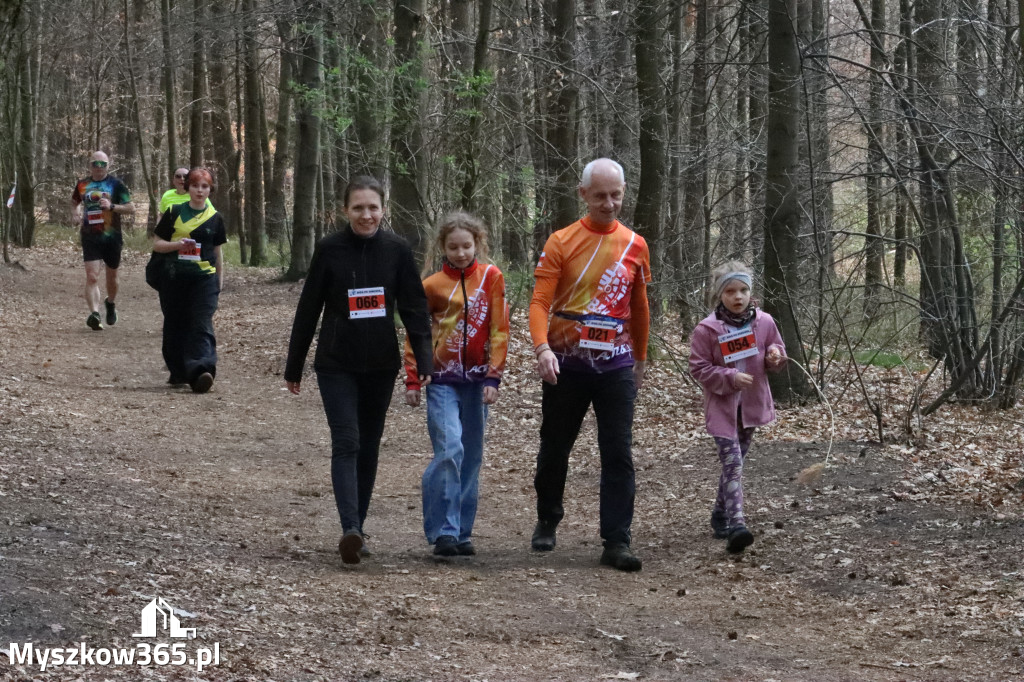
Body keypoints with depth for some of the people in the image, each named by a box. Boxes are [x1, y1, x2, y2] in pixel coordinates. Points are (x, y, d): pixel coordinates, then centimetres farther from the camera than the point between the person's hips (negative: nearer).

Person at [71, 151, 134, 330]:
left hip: (112, 237, 0)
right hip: (90, 238, 0)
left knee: (111, 276, 15)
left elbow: (131, 208, -4)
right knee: (92, 277, -15)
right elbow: (75, 202, 27)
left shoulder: (116, 185, -1)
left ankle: (110, 303, 43)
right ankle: (94, 313, -24)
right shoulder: (83, 185, 7)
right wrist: (75, 214, 6)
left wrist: (112, 206, -20)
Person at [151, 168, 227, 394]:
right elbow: (157, 244, 5)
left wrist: (220, 280, 16)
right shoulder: (174, 213, 4)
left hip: (205, 279, -1)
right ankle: (179, 372, 22)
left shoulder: (214, 218, 8)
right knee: (175, 326, 8)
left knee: (202, 325, -14)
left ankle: (202, 371, -27)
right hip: (175, 279, 1)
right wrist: (177, 244, -14)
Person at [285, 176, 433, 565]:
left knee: (369, 446, 10)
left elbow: (414, 308, -1)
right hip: (336, 365, -2)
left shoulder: (396, 251, -1)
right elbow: (308, 310, 2)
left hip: (381, 365, 2)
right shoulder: (329, 251, -4)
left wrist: (424, 360, -11)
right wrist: (293, 367, 6)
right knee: (346, 443, -14)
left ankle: (358, 526, 21)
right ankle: (350, 529, -25)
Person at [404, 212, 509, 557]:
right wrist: (412, 380, 2)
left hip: (477, 379, 2)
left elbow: (499, 330, 0)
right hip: (442, 379, -2)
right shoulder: (432, 285, 0)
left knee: (471, 457, 6)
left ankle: (462, 533, 13)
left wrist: (493, 377, -7)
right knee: (449, 451, -17)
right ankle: (443, 531, -13)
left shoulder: (491, 277, 2)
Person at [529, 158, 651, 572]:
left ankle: (617, 542, -6)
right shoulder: (561, 243, -3)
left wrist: (640, 359, 22)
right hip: (567, 364, -1)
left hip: (615, 365, 1)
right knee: (555, 448, 13)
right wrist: (542, 347, -25)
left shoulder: (635, 246, 5)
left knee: (618, 455, -6)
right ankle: (547, 522, 35)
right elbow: (540, 302, -9)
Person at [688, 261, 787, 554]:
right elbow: (698, 368, -10)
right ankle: (736, 525, -28)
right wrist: (731, 378, -22)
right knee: (732, 462, -17)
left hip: (751, 404, 5)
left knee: (735, 462, 16)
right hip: (722, 405, -5)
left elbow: (777, 351, 13)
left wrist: (775, 355, -11)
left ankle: (720, 516, 32)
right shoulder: (707, 329, -13)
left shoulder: (764, 322, -1)